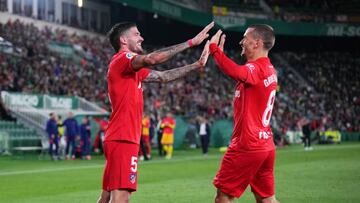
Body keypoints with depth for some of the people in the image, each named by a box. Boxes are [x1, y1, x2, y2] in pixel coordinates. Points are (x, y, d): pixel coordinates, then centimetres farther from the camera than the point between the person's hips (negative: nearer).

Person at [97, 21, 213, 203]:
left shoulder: (133, 69, 20)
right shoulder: (121, 59, -10)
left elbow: (163, 76, 21)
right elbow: (151, 59, -27)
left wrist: (197, 65, 15)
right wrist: (191, 42, -24)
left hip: (119, 139, 10)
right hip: (122, 139, -10)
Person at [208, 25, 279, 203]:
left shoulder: (256, 68, -17)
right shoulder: (270, 70, 13)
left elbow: (235, 72, -39)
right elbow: (239, 75, 27)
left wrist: (214, 48, -28)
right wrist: (220, 52, 21)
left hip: (247, 146, -9)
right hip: (266, 146, 9)